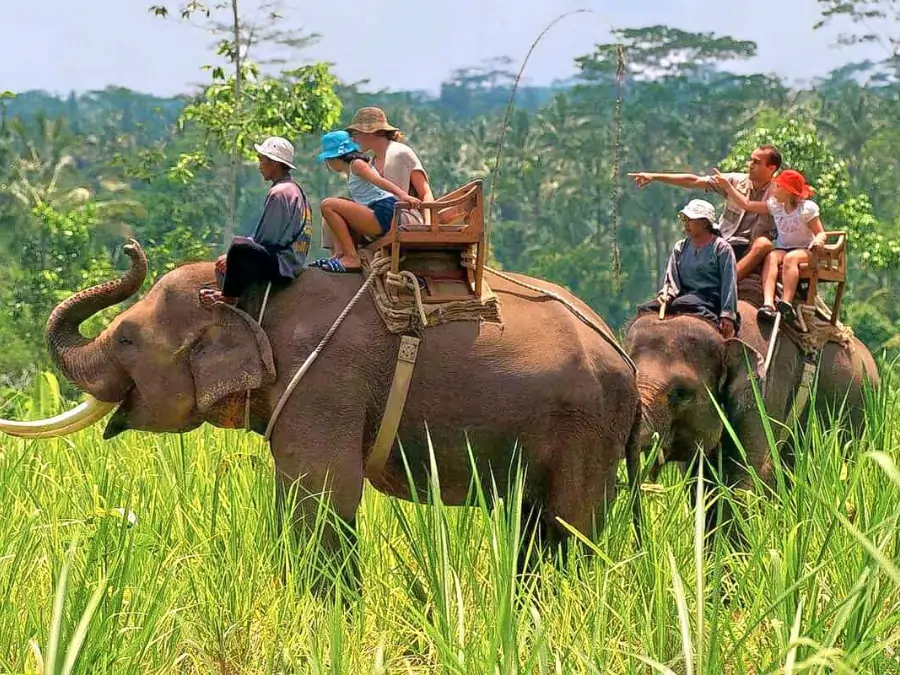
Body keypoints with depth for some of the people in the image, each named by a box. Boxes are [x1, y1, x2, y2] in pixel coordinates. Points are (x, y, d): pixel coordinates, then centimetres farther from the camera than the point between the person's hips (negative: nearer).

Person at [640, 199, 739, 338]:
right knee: (645, 310, -17)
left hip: (710, 299, -5)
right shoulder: (680, 248, 18)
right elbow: (671, 279, 11)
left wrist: (727, 315, -13)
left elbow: (729, 285, -4)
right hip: (685, 296, 5)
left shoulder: (721, 248, 2)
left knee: (680, 304, -37)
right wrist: (666, 294, -13)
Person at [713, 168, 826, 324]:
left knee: (790, 257, -37)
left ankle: (787, 303, -51)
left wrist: (818, 241, -30)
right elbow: (747, 205, 10)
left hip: (805, 251, -4)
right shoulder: (775, 205, 7)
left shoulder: (807, 208, -7)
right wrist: (727, 186, 8)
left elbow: (820, 233, -6)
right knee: (771, 257, -30)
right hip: (782, 248, 4)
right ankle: (768, 303, -50)